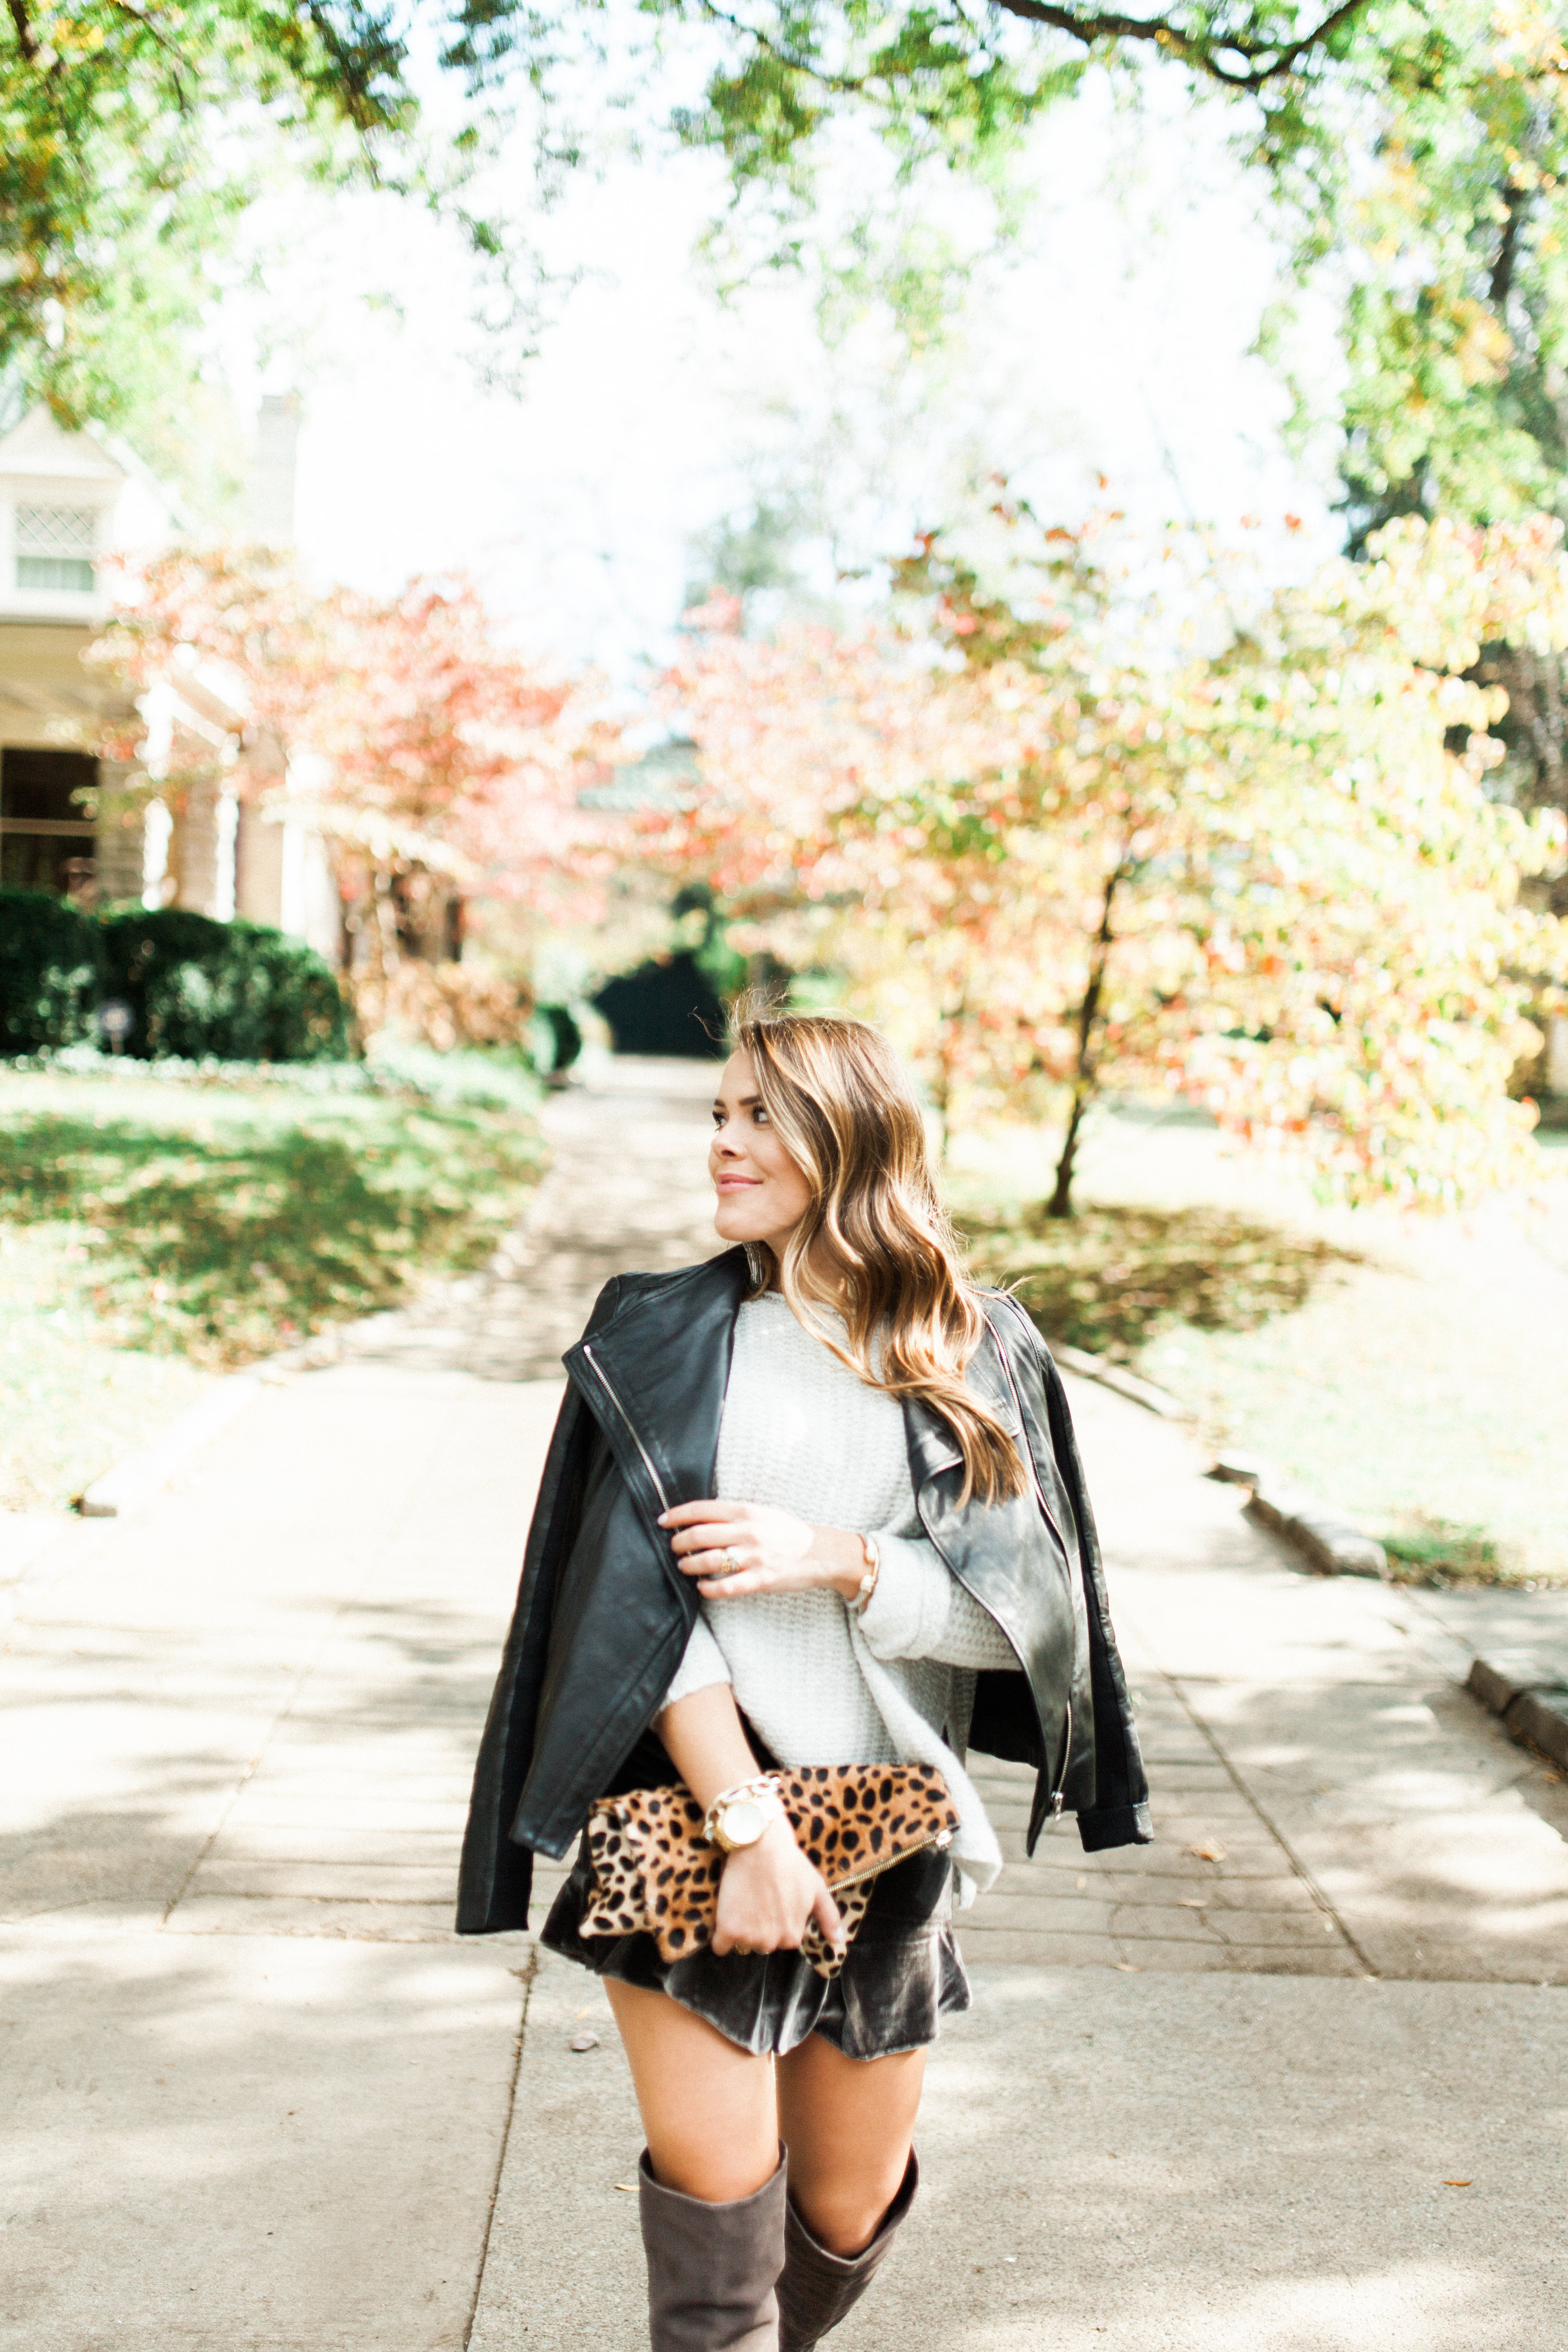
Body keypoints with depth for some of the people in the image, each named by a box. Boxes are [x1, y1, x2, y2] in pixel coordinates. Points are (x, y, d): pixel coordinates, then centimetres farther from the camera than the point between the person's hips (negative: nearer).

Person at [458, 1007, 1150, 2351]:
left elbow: (1020, 1608, -2)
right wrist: (752, 1827, -15)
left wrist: (834, 1558, -16)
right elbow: (645, 1608, -7)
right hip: (697, 1823, -1)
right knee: (717, 2214, -7)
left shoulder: (979, 1357, 3)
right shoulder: (663, 1341, 0)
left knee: (847, 2216, 14)